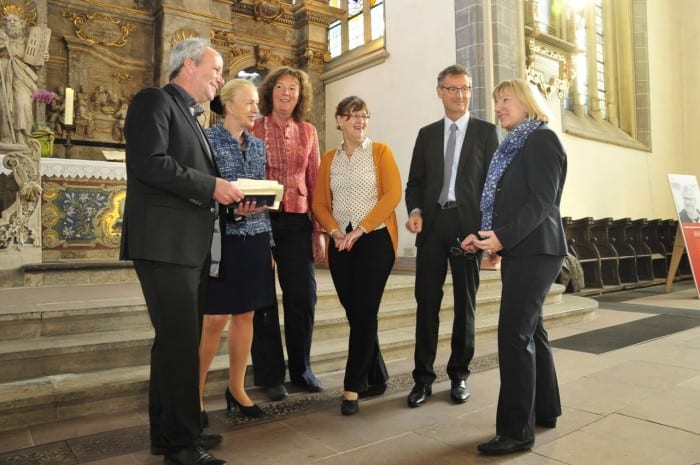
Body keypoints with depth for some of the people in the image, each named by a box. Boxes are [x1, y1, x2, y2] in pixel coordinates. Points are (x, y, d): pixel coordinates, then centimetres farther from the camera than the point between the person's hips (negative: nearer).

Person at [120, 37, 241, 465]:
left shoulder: (189, 116, 24)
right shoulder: (154, 101, -3)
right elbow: (149, 163, -18)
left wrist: (226, 196, 6)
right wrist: (211, 186, -15)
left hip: (192, 245, 10)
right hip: (164, 242, -10)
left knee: (177, 340, 14)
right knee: (181, 341, -6)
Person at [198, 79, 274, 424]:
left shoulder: (258, 145, 13)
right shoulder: (208, 139, -4)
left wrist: (270, 244, 12)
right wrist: (230, 208, -23)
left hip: (254, 239, 6)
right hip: (222, 238, -5)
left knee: (245, 315, 9)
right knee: (214, 319, -3)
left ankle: (236, 389, 22)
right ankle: (196, 392, 14)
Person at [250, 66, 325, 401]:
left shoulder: (308, 132, 11)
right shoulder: (254, 129, 3)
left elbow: (314, 182, 9)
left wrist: (318, 230, 5)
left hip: (297, 222, 2)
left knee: (303, 297, 4)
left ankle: (301, 369, 23)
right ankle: (269, 375, 19)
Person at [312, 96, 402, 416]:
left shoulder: (380, 151, 2)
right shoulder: (329, 159, 12)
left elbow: (393, 194, -9)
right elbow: (319, 203, 9)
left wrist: (361, 229, -15)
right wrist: (334, 231, -10)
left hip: (375, 239, -4)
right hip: (341, 244, 4)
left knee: (363, 313, -5)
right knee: (354, 314, 7)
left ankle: (353, 387, 6)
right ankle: (376, 379, 24)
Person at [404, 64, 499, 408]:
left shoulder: (486, 131, 7)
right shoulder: (426, 134, 15)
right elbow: (415, 181, 12)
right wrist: (415, 210, -7)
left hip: (468, 225, -2)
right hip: (431, 225, 2)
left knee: (465, 304, 7)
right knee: (426, 303, 2)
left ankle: (459, 376, 21)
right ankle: (423, 378, 13)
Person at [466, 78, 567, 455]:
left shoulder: (542, 139, -8)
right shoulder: (512, 146, 19)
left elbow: (542, 201, -18)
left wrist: (503, 237, -24)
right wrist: (486, 236, 4)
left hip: (533, 250, -9)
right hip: (516, 250, 9)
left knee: (514, 334, -10)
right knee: (530, 329, 14)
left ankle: (516, 430, -2)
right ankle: (544, 410, 28)